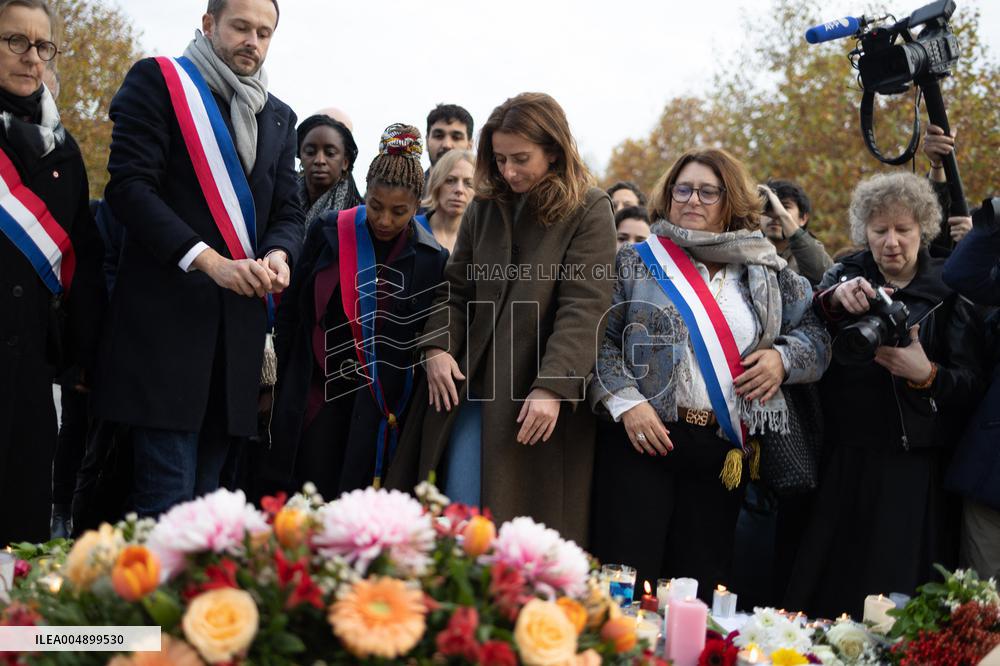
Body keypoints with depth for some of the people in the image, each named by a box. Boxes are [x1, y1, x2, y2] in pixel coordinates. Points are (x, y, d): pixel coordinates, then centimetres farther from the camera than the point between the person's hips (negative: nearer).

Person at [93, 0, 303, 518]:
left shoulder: (279, 119, 20)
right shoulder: (158, 81, 4)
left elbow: (288, 211, 18)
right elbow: (129, 185, -7)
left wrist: (278, 255, -7)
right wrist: (209, 261, -17)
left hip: (240, 320, 5)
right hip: (166, 312, -5)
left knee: (205, 493, 6)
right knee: (167, 496, -9)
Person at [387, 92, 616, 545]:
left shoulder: (588, 212, -3)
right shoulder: (484, 208, 13)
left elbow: (583, 308, -12)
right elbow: (455, 289, 15)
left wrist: (552, 388, -22)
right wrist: (436, 347, -4)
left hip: (541, 397, -4)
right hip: (471, 387, 4)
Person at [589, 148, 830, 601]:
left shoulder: (766, 274, 13)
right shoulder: (635, 263, 6)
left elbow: (817, 332, 16)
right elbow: (598, 337, -1)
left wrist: (783, 358, -3)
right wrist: (625, 401, -14)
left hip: (725, 450, 3)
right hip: (644, 439, -3)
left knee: (703, 582, 8)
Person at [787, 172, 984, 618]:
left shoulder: (947, 290, 4)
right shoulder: (848, 275, 9)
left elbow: (972, 383, -1)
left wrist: (926, 375, -20)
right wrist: (834, 298, -29)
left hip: (914, 468, -1)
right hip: (844, 463, 2)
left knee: (900, 587, -1)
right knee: (830, 585, 2)